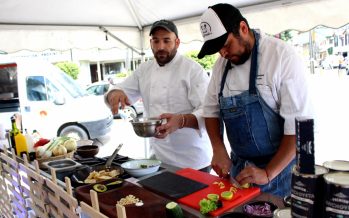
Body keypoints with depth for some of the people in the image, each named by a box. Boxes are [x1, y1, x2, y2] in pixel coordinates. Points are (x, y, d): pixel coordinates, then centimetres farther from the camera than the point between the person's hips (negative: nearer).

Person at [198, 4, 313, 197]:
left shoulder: (282, 57, -17)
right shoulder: (222, 64, 0)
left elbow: (299, 125, -18)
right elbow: (211, 110, 8)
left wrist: (268, 173, -21)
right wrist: (219, 149, -7)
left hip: (279, 166, -5)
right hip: (238, 167, 5)